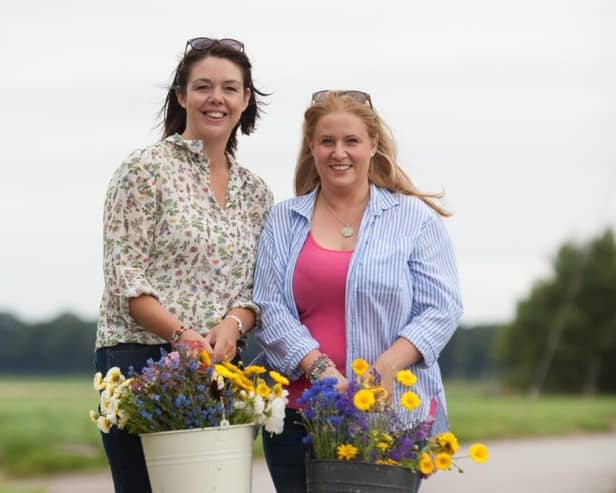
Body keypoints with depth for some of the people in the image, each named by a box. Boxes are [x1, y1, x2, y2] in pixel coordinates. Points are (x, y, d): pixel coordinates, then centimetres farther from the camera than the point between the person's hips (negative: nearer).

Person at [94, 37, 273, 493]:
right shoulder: (146, 170, -1)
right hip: (141, 359, -5)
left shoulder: (256, 193, 15)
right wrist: (182, 334, -21)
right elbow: (126, 280, -7)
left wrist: (232, 326, -9)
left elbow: (255, 288, 13)